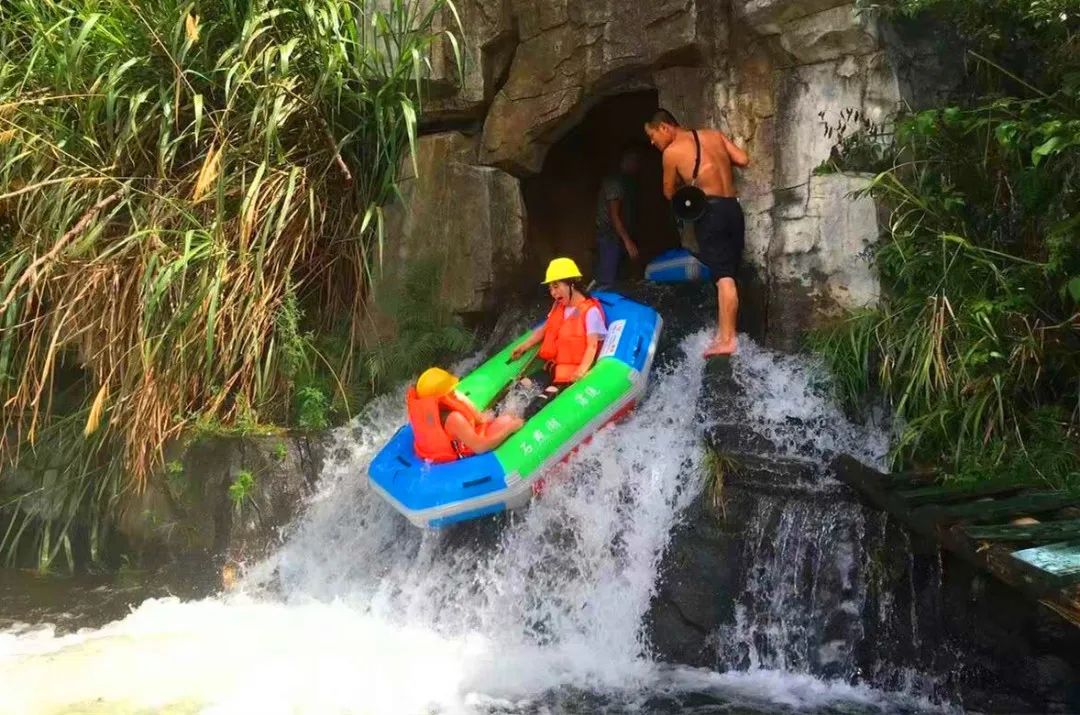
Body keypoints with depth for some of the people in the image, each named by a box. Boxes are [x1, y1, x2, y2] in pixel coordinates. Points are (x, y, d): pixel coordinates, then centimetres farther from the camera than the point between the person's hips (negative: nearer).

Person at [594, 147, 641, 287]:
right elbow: (614, 215, -20)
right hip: (609, 238, -10)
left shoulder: (627, 182, 18)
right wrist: (628, 241, -25)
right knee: (607, 283, -15)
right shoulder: (615, 181, -13)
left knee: (612, 281, 7)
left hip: (617, 238, 10)